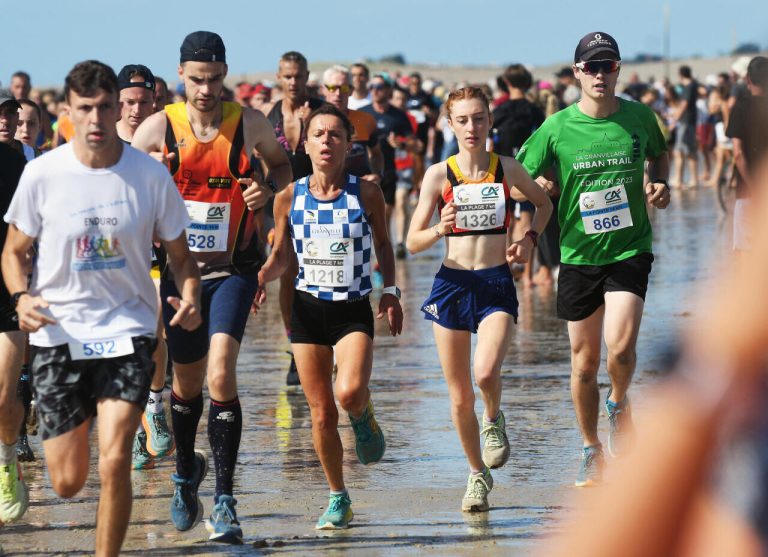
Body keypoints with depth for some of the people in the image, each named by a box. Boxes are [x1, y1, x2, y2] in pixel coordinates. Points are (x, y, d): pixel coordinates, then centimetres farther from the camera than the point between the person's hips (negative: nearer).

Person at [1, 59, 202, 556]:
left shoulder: (150, 175, -5)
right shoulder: (43, 174, -6)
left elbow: (181, 255, 5)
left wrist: (190, 298, -16)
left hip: (128, 330, -1)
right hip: (59, 334, 1)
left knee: (114, 461, -18)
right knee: (67, 482, 6)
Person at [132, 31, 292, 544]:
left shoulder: (248, 123, -5)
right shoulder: (160, 127, -6)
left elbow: (283, 162, 13)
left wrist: (269, 188, -8)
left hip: (233, 270, -2)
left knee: (221, 371, -20)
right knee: (187, 382, 14)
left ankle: (224, 500, -15)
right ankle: (186, 472, 43)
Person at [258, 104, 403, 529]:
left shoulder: (366, 193, -5)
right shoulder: (289, 198, -1)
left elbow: (383, 244, 10)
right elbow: (281, 256, 9)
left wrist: (390, 291, 1)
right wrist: (259, 278, -10)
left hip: (354, 310, -2)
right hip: (308, 308, 2)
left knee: (349, 393, -26)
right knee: (322, 414, 3)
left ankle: (363, 417, 11)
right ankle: (338, 498, 20)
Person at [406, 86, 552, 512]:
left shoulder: (507, 169, 2)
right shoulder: (439, 174, -1)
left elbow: (544, 203, 22)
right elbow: (412, 242, 0)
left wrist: (530, 237, 4)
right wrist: (441, 229, -20)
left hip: (496, 285, -1)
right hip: (452, 284, 1)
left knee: (486, 373, -25)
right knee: (460, 397, 4)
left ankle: (494, 420, 10)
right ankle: (478, 474, 25)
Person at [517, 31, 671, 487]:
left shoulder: (640, 117, -1)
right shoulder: (556, 129, -6)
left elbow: (660, 153, 21)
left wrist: (661, 184, 1)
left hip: (630, 248, 0)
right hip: (578, 255, 1)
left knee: (620, 345, -20)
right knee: (584, 363, 7)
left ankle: (620, 404, 12)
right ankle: (591, 450, 26)